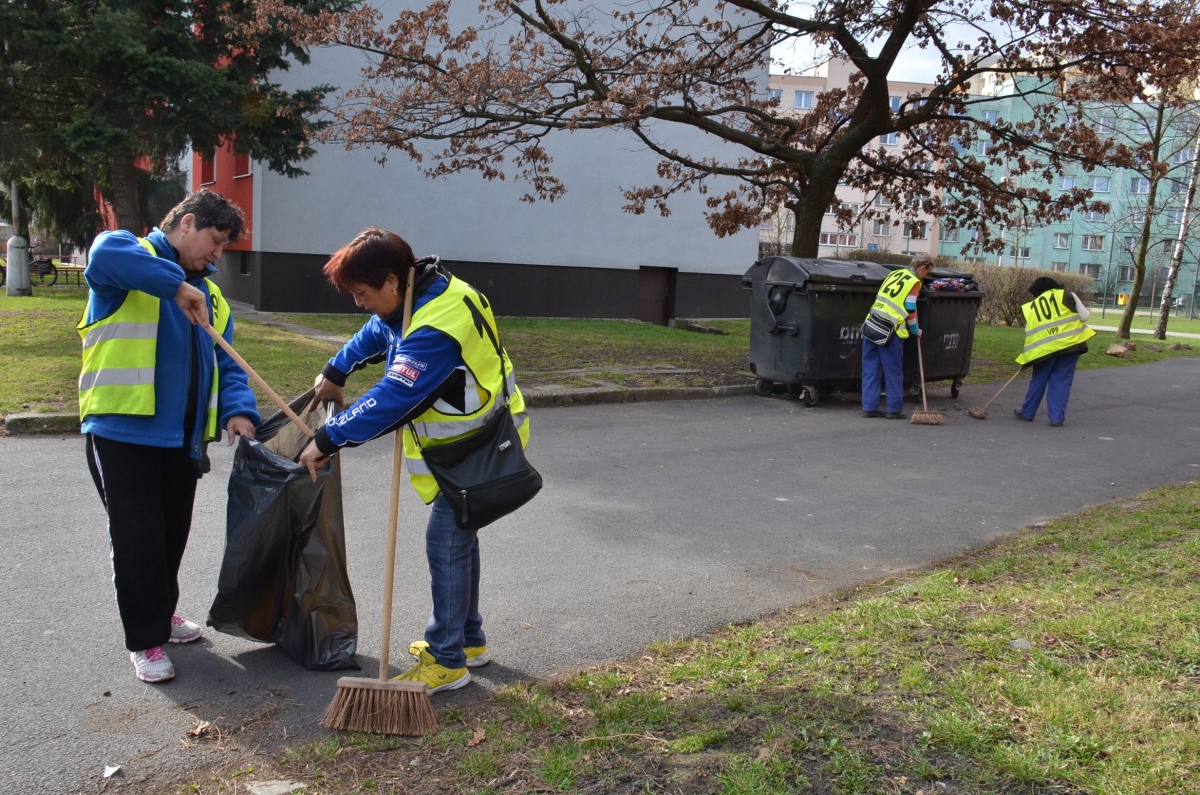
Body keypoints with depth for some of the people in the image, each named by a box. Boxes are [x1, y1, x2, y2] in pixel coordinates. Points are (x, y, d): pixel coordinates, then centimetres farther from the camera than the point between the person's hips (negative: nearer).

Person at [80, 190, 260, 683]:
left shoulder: (209, 296, 16)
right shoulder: (131, 256, -4)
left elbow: (226, 364, 10)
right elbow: (106, 254, -30)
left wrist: (237, 409, -7)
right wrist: (176, 285, -27)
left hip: (182, 437, 7)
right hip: (123, 430, -7)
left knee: (172, 534, 17)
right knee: (138, 538, -1)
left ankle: (160, 614, 38)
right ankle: (145, 639, 14)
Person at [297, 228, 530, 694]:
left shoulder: (434, 330, -30)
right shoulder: (425, 293, 2)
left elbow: (390, 399, -33)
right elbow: (375, 334, 22)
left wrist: (328, 441, -27)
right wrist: (335, 371, 17)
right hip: (466, 437, 11)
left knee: (446, 542, -7)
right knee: (457, 537, 18)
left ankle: (447, 661, 5)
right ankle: (468, 639, 32)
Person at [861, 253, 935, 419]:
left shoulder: (895, 273, 16)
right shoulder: (914, 282, -3)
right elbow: (910, 309, -6)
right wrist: (915, 330, 7)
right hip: (889, 330, -6)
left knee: (870, 369, 9)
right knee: (893, 371, 4)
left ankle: (869, 407, 10)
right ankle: (894, 410, 10)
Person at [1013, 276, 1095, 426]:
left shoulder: (1031, 307, 11)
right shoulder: (1067, 296, 5)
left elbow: (1030, 333, 11)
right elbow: (1084, 316, 1)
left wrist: (1026, 359, 16)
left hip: (1045, 348, 1)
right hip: (1070, 345, -1)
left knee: (1038, 380, 15)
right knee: (1061, 381, 5)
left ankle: (1027, 412, 23)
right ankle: (1057, 417, 4)